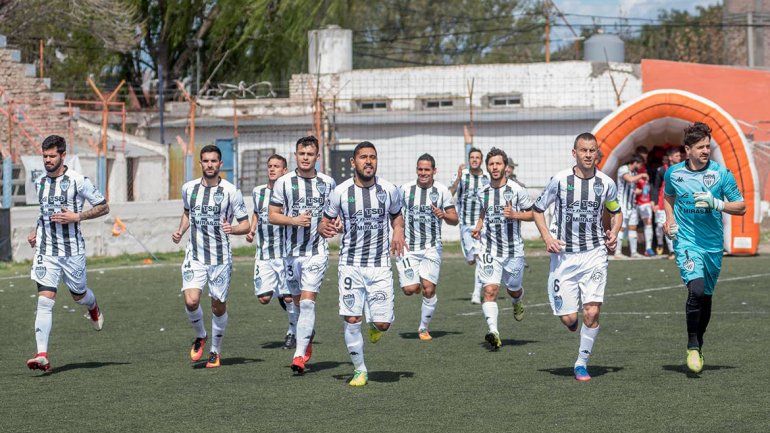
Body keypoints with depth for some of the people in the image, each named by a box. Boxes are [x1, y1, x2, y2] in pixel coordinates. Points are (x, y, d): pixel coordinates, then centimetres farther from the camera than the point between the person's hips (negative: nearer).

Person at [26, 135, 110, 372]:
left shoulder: (78, 181, -8)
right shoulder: (41, 182, 9)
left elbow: (104, 207, -4)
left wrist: (76, 217, -16)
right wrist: (35, 232, 12)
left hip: (72, 249, -3)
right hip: (46, 249, 3)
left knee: (78, 295, 14)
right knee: (45, 299, -10)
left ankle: (93, 308, 54)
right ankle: (42, 355, -17)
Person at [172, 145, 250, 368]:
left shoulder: (231, 192, -5)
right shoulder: (189, 188, 5)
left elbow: (245, 225, -1)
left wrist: (233, 229, -23)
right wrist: (180, 231, 7)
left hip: (221, 258, -1)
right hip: (195, 256, 1)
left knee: (219, 306, 5)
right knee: (191, 301, -17)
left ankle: (216, 351, 26)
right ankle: (200, 336, 13)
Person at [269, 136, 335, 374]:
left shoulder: (327, 183, 4)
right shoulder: (283, 182, 1)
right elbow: (272, 215, 2)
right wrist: (294, 220, -15)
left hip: (317, 250, -2)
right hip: (292, 250, 2)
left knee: (307, 301, -13)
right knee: (298, 301, 13)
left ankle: (300, 355, -16)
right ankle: (309, 337, 40)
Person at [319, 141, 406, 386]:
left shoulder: (389, 190, 0)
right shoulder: (340, 192, -3)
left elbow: (396, 216, 19)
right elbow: (326, 221, 9)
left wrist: (398, 231, -3)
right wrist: (326, 229, -15)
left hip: (380, 266, 1)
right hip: (350, 264, 0)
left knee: (383, 323, -6)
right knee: (351, 320, -6)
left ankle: (374, 325, 33)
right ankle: (360, 370, 11)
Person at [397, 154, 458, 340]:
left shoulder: (442, 190, 0)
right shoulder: (405, 189, 1)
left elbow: (454, 220, 4)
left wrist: (444, 215, -18)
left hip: (432, 247, 0)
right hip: (409, 247, 0)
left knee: (428, 289, -9)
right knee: (410, 290, -11)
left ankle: (423, 328, 10)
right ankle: (414, 281, 28)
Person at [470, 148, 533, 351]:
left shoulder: (516, 189, -7)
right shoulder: (482, 192, 6)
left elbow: (533, 213, 1)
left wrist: (514, 214, -16)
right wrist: (478, 226, 8)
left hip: (513, 249, -1)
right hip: (489, 250, 1)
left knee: (513, 289, 17)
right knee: (490, 290, -16)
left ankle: (517, 303, 55)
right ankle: (494, 332, -26)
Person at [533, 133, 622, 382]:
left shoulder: (606, 183, 1)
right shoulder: (560, 180, -4)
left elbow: (616, 212, 20)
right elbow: (538, 209, 7)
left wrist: (614, 234, 2)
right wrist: (547, 238, -7)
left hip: (594, 253, 1)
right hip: (564, 255, -1)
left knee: (592, 312, -15)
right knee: (569, 318, -4)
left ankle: (582, 363, 4)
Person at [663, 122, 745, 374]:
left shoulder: (721, 174, -5)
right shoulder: (673, 173, 1)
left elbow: (741, 207, -1)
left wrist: (716, 204, -17)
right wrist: (670, 221, 6)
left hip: (713, 243, 1)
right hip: (686, 241, -1)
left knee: (706, 296, 12)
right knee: (696, 289, -22)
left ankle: (699, 344, 34)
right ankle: (692, 346, -9)